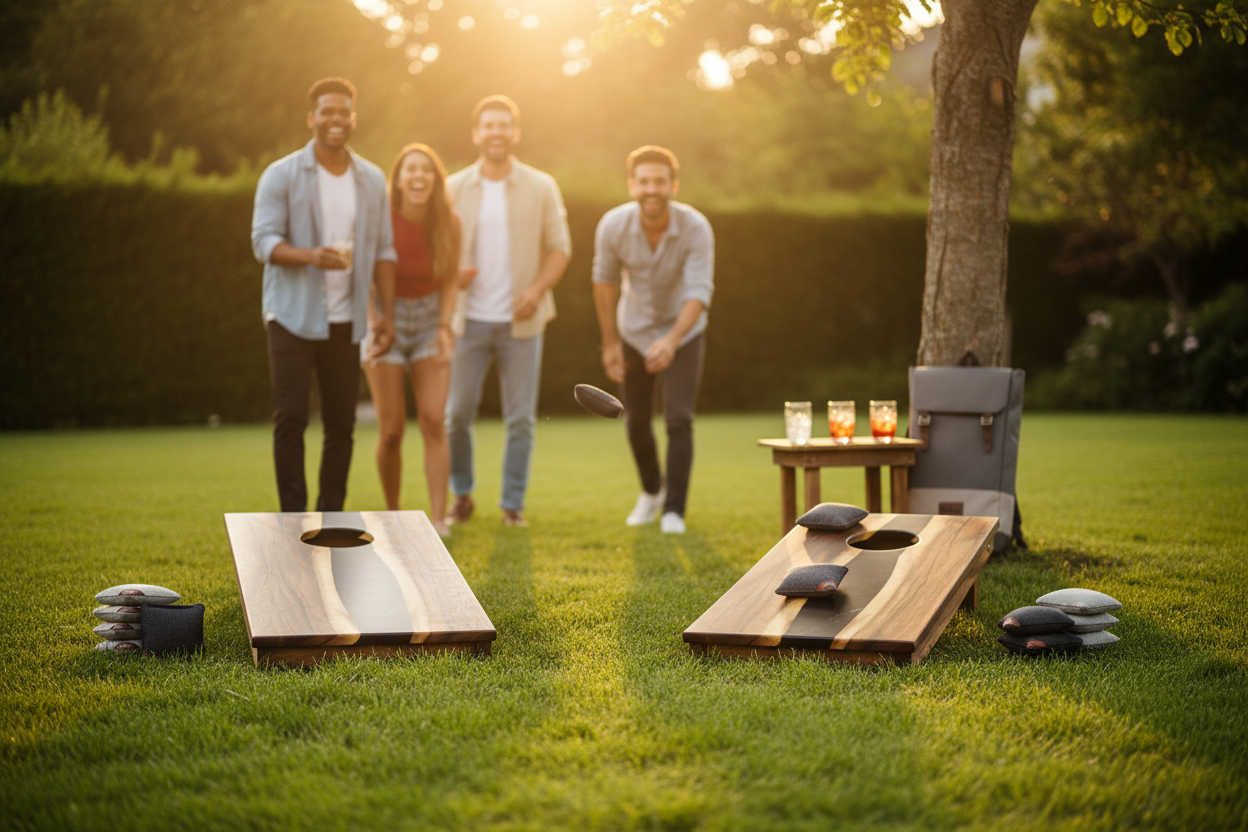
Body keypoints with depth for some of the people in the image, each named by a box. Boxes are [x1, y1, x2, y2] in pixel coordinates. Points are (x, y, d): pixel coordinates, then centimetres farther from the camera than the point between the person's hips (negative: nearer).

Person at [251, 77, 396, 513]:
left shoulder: (372, 180, 9)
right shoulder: (281, 175, -3)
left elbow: (383, 250, 10)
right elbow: (264, 241, -9)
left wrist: (388, 314, 3)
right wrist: (311, 256, -27)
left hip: (345, 320, 4)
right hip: (293, 317, -4)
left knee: (341, 423, 6)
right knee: (290, 419, -6)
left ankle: (331, 517, 15)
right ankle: (293, 517, -1)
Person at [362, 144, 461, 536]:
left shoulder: (448, 223, -10)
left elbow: (450, 279, 3)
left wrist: (444, 326, -8)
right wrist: (373, 330, -18)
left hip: (429, 319, 2)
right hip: (385, 317, -2)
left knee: (434, 421, -11)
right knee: (391, 430, -5)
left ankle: (438, 518, -10)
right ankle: (392, 514, 14)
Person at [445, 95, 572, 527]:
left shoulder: (541, 187, 2)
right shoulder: (454, 188, 5)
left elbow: (559, 247, 3)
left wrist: (537, 289, -13)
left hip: (521, 322, 0)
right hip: (469, 319, 1)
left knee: (520, 418, 1)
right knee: (457, 413, 0)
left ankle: (513, 504, 13)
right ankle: (462, 495, 20)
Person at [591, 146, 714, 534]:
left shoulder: (696, 228, -29)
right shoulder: (613, 226, -23)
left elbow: (699, 293, -34)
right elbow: (604, 280, -6)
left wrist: (672, 341, -50)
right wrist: (610, 343, -2)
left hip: (682, 332, -2)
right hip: (634, 331, 2)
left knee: (679, 419, -14)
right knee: (636, 422, 11)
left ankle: (674, 510, -3)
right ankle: (651, 490, 37)